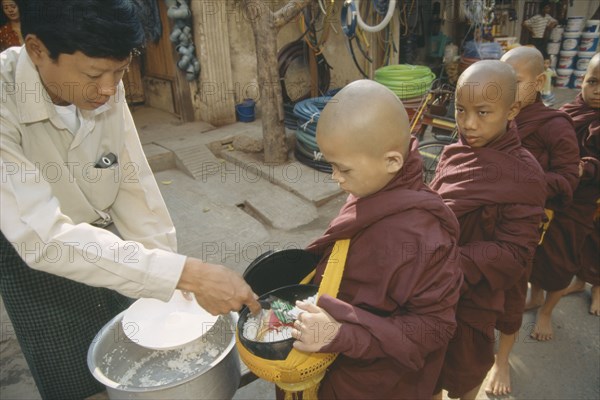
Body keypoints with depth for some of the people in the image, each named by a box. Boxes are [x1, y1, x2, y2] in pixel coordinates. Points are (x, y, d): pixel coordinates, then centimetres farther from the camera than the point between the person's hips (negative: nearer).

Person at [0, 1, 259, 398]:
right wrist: (187, 273, -48)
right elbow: (46, 240, -40)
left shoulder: (105, 91, -18)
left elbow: (133, 187, -12)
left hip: (98, 237, 4)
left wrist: (180, 287, -12)